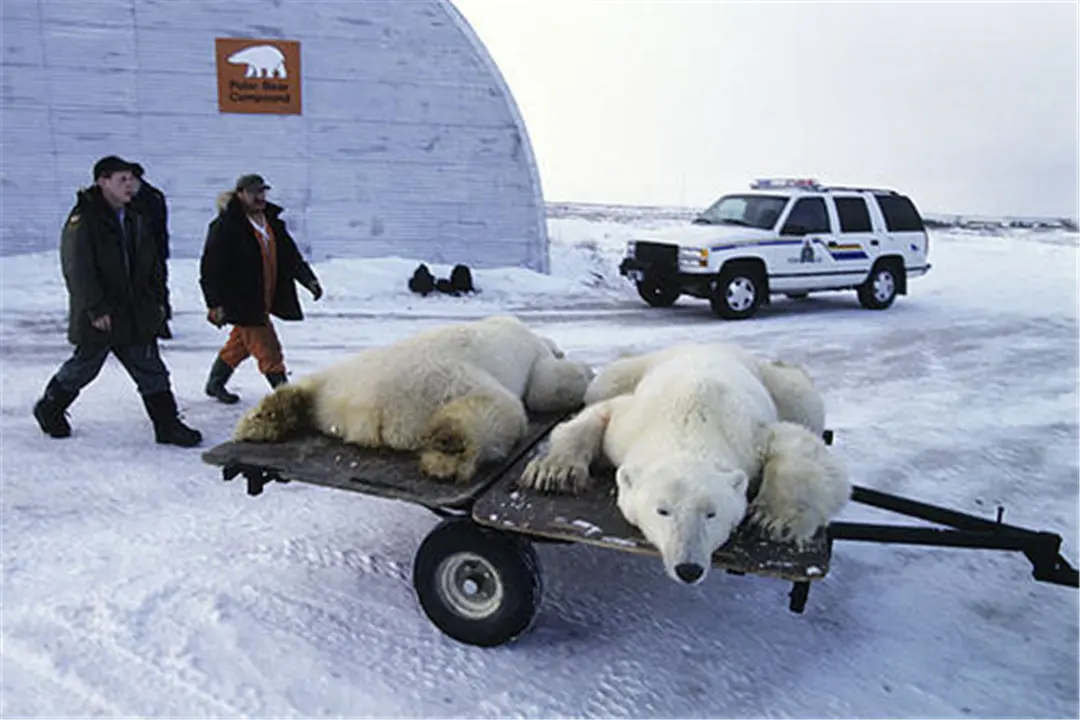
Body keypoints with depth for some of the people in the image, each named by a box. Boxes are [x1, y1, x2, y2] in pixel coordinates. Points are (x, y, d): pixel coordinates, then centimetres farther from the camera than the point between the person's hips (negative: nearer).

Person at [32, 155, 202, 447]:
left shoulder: (134, 219, 10)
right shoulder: (83, 220, -13)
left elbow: (152, 264, 17)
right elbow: (78, 270, -19)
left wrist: (159, 299, 11)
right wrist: (96, 310, -23)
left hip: (138, 316, 6)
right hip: (99, 318, -6)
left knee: (151, 371, 5)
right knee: (83, 368, 11)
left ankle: (168, 425, 10)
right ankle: (49, 409, 36)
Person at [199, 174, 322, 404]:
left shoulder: (272, 223, 9)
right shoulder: (225, 227, -14)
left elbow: (291, 257, 14)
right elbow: (210, 267, -14)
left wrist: (309, 280, 1)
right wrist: (215, 304, -18)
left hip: (263, 301, 8)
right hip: (240, 302, -8)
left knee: (240, 344, 22)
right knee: (268, 350, -9)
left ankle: (214, 384, 42)